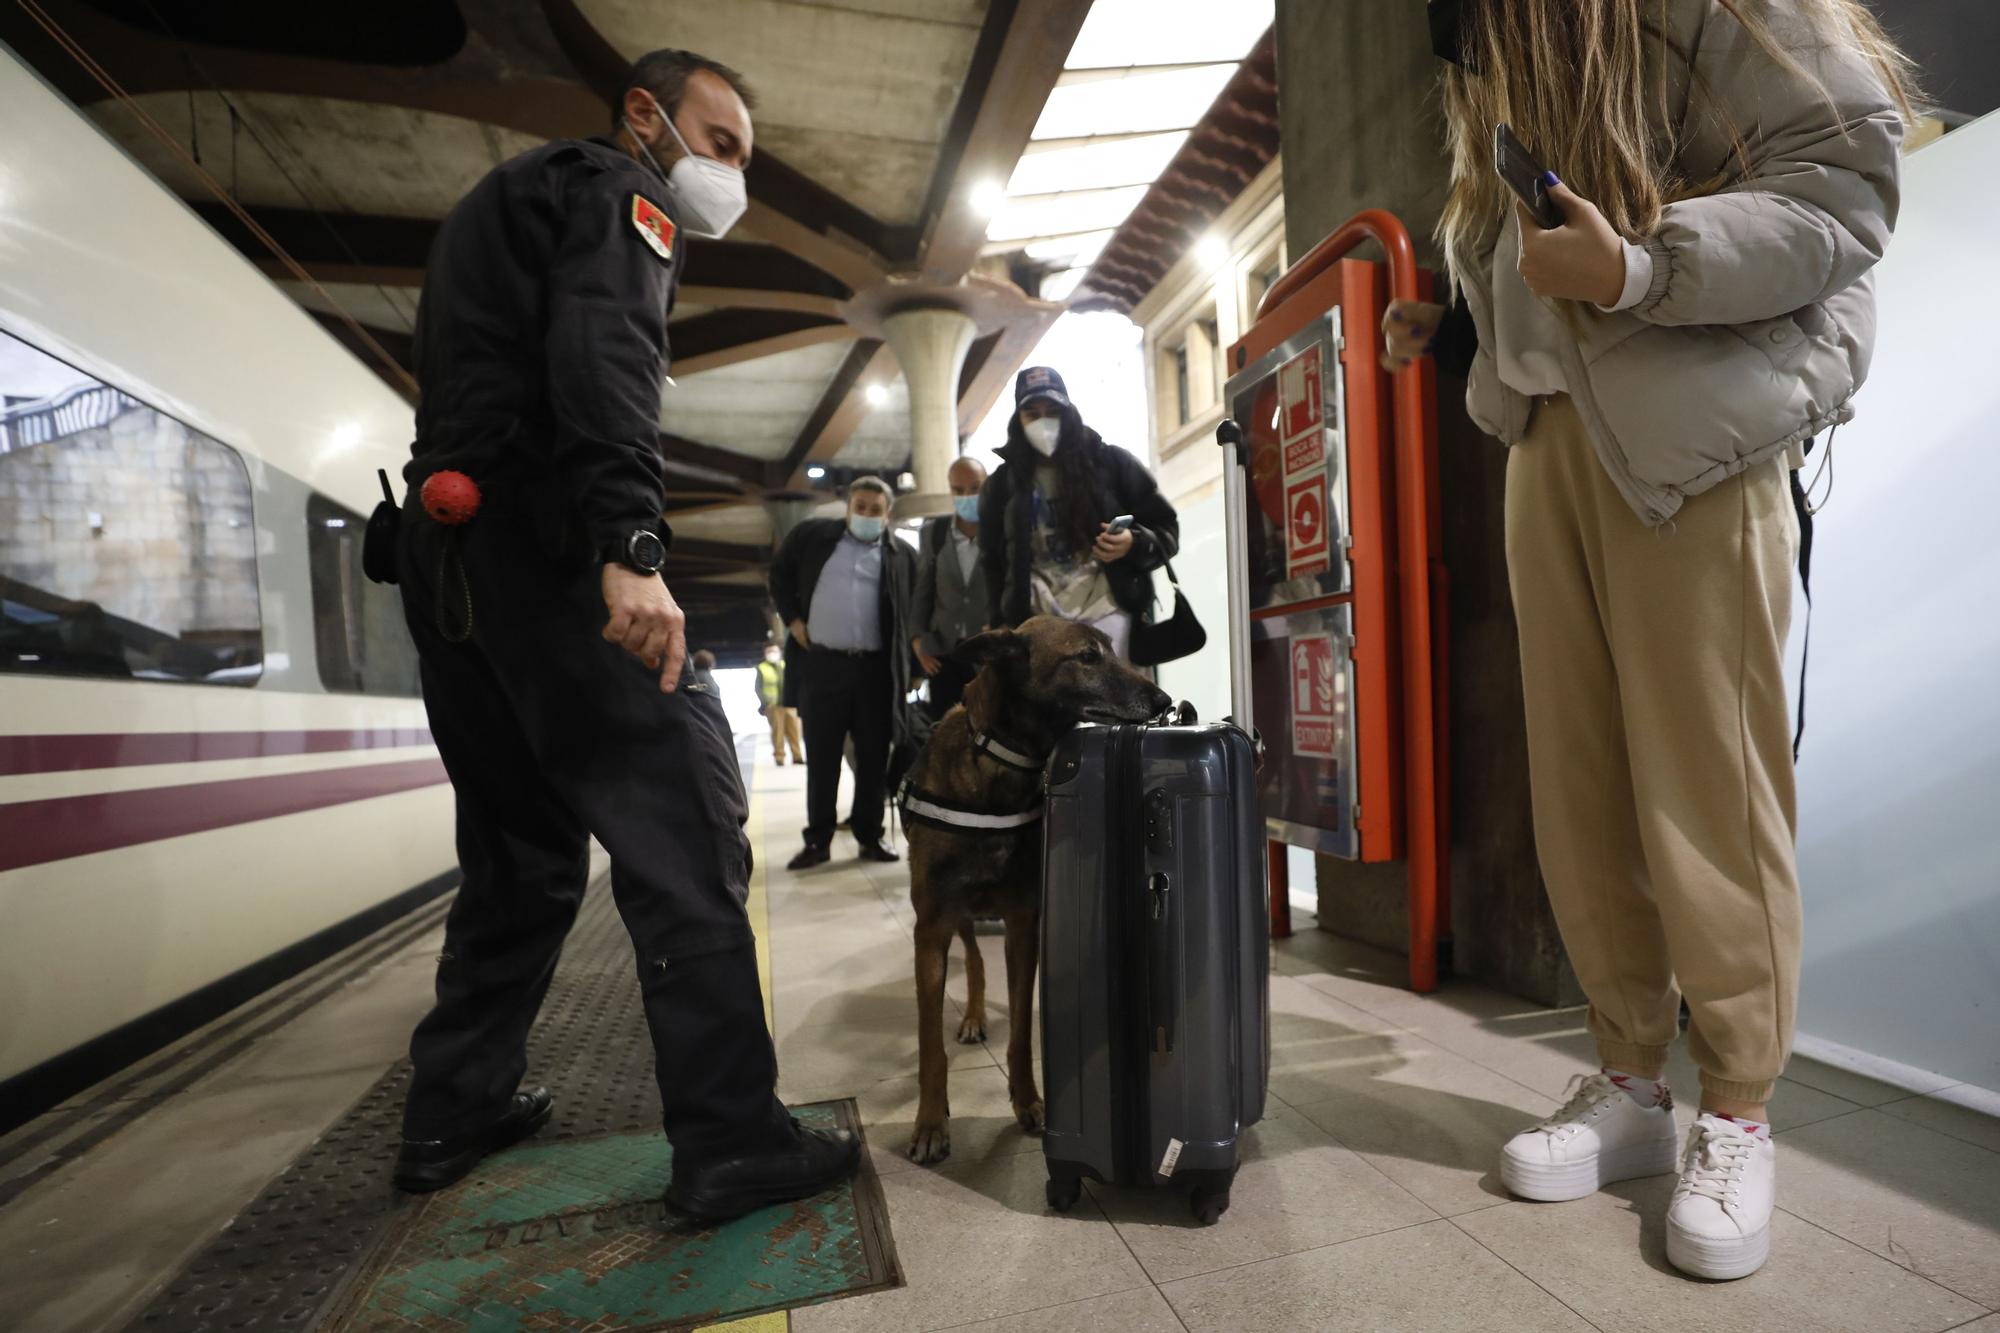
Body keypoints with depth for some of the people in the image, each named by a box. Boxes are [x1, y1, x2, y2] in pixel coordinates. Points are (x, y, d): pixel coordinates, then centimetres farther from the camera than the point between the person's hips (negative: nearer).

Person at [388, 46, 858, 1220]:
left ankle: (456, 1112, 26)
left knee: (521, 850, 16)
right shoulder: (618, 192, 3)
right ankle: (734, 1145, -6)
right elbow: (605, 353, -18)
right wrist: (632, 546, -31)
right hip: (544, 540, -10)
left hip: (445, 553, 10)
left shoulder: (511, 197, 33)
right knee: (685, 835, -10)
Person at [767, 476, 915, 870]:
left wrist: (908, 669, 1)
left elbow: (913, 613, 8)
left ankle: (870, 836, 17)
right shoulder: (813, 535, 7)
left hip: (876, 668, 0)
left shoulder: (901, 555, 6)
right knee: (821, 758, 5)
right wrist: (792, 619, 4)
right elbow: (779, 575, 17)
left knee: (874, 758, 6)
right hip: (822, 663, 0)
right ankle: (818, 840, 14)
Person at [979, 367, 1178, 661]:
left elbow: (1166, 529, 10)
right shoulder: (1003, 482, 12)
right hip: (1036, 618, 1)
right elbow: (992, 563, 14)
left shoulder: (1111, 463, 8)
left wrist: (1134, 544, -11)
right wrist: (998, 627, 7)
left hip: (1104, 611, -1)